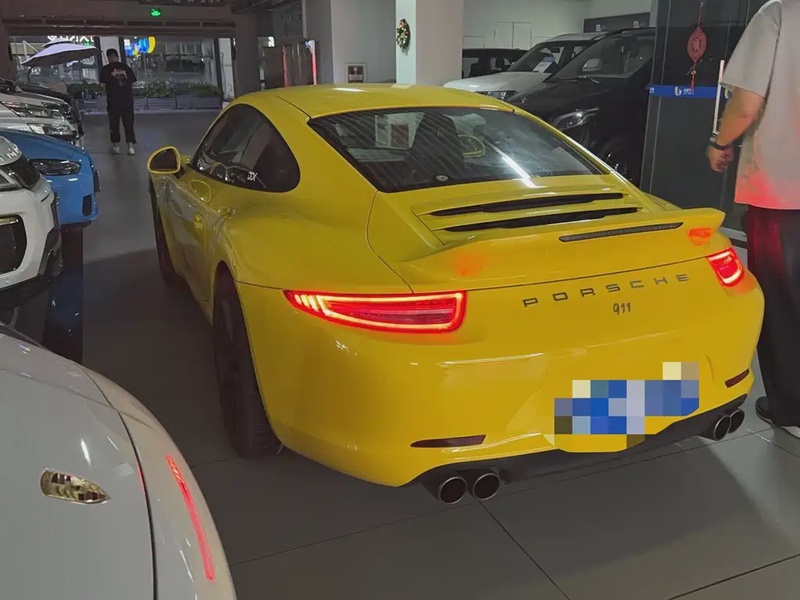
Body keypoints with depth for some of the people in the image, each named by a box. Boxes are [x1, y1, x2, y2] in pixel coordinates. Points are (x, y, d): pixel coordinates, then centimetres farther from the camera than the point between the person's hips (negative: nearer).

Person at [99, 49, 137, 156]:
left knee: (114, 123, 10)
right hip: (127, 99, 2)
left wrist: (108, 92, 11)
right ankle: (130, 147, -3)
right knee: (128, 123, 4)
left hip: (113, 100, -2)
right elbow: (132, 82, 6)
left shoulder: (106, 69, -4)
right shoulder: (125, 67, 4)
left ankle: (116, 146, 15)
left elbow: (103, 84, -6)